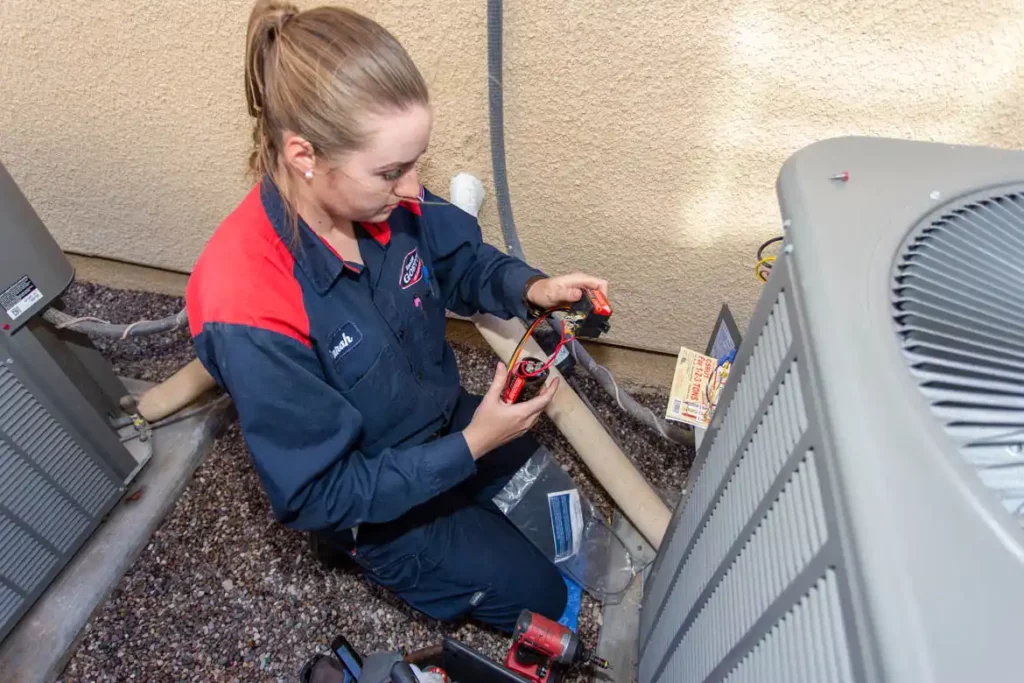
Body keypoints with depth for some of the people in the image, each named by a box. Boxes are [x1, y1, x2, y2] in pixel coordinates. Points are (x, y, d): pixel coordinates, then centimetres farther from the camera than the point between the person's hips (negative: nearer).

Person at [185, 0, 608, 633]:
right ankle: (400, 562, 27)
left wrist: (530, 287, -20)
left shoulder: (384, 197, -21)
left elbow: (462, 260, 0)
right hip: (371, 502, -5)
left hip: (448, 425, 6)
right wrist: (471, 447, -30)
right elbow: (320, 494, -27)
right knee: (538, 596, 9)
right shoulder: (247, 310, -37)